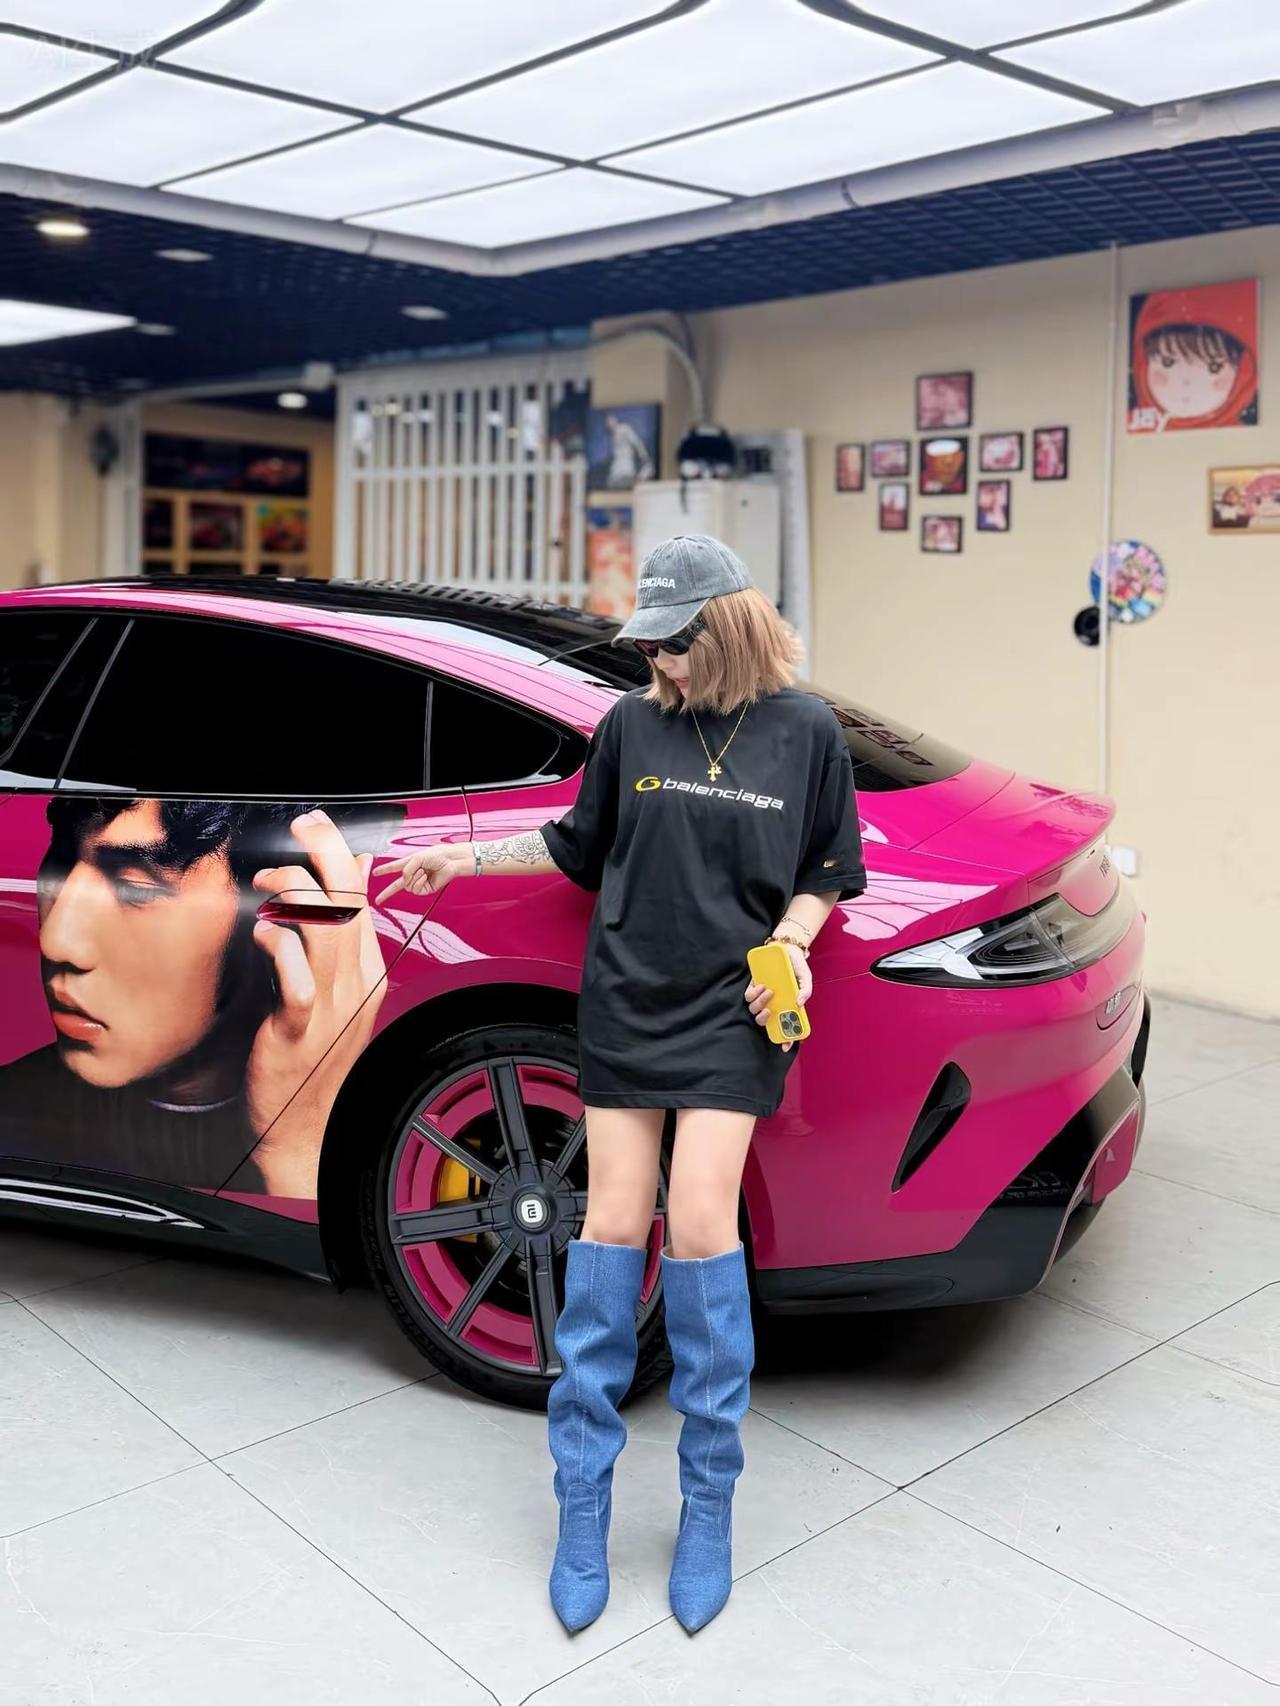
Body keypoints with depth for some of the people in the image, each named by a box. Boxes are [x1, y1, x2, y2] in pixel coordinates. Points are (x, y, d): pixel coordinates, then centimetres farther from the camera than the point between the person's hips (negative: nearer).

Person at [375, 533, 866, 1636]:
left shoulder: (806, 731, -1)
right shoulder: (631, 725, 4)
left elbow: (825, 872, 7)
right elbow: (581, 848, 15)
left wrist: (790, 947, -10)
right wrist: (462, 856, 12)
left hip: (731, 1012, -2)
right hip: (626, 1005, 2)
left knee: (699, 1227, -7)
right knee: (614, 1225, 2)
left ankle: (709, 1500, 13)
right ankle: (583, 1497, 16)